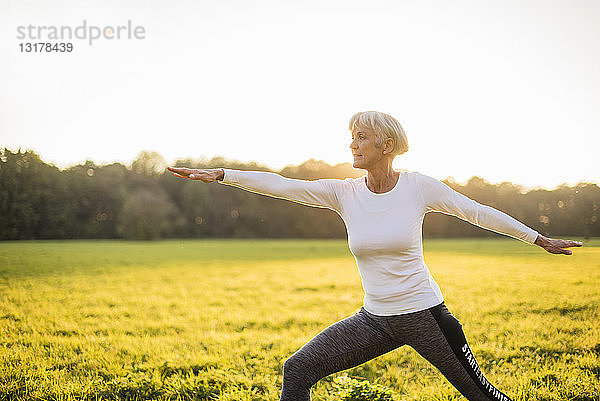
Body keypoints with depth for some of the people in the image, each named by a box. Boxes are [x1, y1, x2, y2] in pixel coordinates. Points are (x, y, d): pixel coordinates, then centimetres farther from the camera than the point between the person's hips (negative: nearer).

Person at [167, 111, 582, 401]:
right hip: (375, 319, 3)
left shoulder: (418, 186, -10)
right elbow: (282, 185, -12)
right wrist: (220, 174, -20)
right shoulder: (344, 193, -4)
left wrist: (540, 239, 3)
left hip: (426, 313, -3)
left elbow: (480, 213, -2)